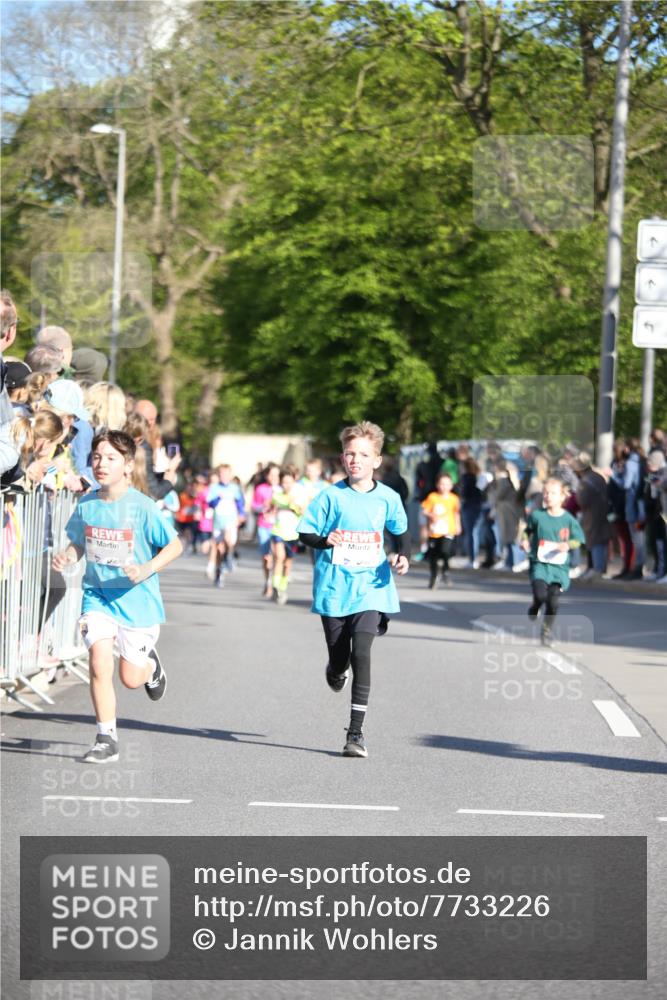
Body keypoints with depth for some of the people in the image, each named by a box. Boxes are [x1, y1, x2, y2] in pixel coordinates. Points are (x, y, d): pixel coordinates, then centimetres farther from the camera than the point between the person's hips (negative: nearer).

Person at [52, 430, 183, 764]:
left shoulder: (142, 507, -14)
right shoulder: (86, 505, -3)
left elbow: (174, 545, -6)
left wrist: (146, 570, -21)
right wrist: (66, 558, -10)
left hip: (137, 598, -2)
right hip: (97, 595, 2)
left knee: (131, 678, 5)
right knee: (99, 661, -17)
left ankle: (150, 665, 43)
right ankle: (106, 738, -4)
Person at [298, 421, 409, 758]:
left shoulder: (387, 498, 2)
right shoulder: (331, 496, -2)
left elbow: (402, 532, 18)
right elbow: (305, 533, 1)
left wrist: (403, 556, -1)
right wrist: (324, 540, -20)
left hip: (371, 588, 0)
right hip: (334, 588, 1)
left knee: (361, 654, -17)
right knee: (339, 658, 9)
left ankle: (356, 732, -14)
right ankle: (336, 669, 51)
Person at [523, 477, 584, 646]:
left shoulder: (569, 520, -2)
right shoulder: (537, 516, -1)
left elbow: (577, 540, 4)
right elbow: (527, 529, 16)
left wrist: (568, 545, -16)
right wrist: (525, 540, -3)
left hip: (559, 565, 1)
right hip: (539, 563, -1)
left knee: (553, 601, -2)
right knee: (541, 594, -20)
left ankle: (547, 629, 22)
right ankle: (535, 607, 18)